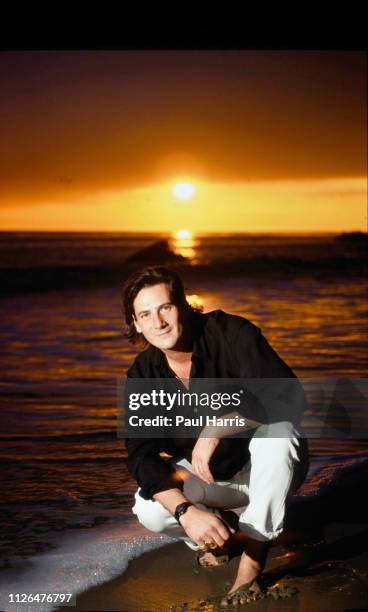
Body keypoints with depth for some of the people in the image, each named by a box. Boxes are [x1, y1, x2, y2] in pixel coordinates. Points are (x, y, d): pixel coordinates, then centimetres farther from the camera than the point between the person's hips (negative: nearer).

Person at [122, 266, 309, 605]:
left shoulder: (230, 333, -23)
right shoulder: (142, 375, -10)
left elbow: (289, 395, -35)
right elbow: (142, 456, -18)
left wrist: (215, 430, -43)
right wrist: (185, 511, -35)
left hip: (266, 471, -3)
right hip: (207, 478, 3)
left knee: (277, 427, -35)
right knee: (150, 511, -23)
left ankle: (254, 553, -22)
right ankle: (225, 530, 7)